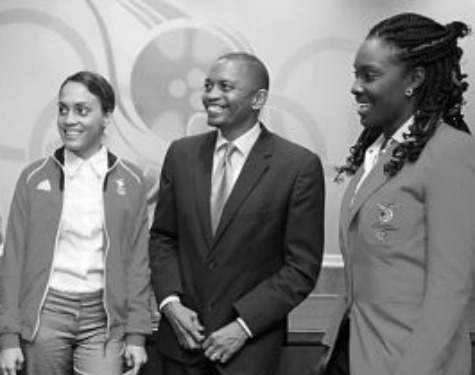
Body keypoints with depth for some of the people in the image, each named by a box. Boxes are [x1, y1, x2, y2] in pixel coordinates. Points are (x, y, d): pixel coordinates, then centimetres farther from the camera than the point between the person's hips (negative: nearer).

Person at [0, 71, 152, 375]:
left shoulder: (130, 180, 4)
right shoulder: (34, 177, 3)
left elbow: (138, 261, 5)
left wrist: (137, 334, -1)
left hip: (104, 316, 0)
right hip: (45, 314, 0)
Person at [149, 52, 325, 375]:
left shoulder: (300, 166, -10)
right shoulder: (181, 154, 3)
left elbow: (302, 266, -9)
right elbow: (162, 237, 9)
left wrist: (244, 325, -13)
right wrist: (170, 302, -5)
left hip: (249, 344, -3)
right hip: (181, 334, 3)